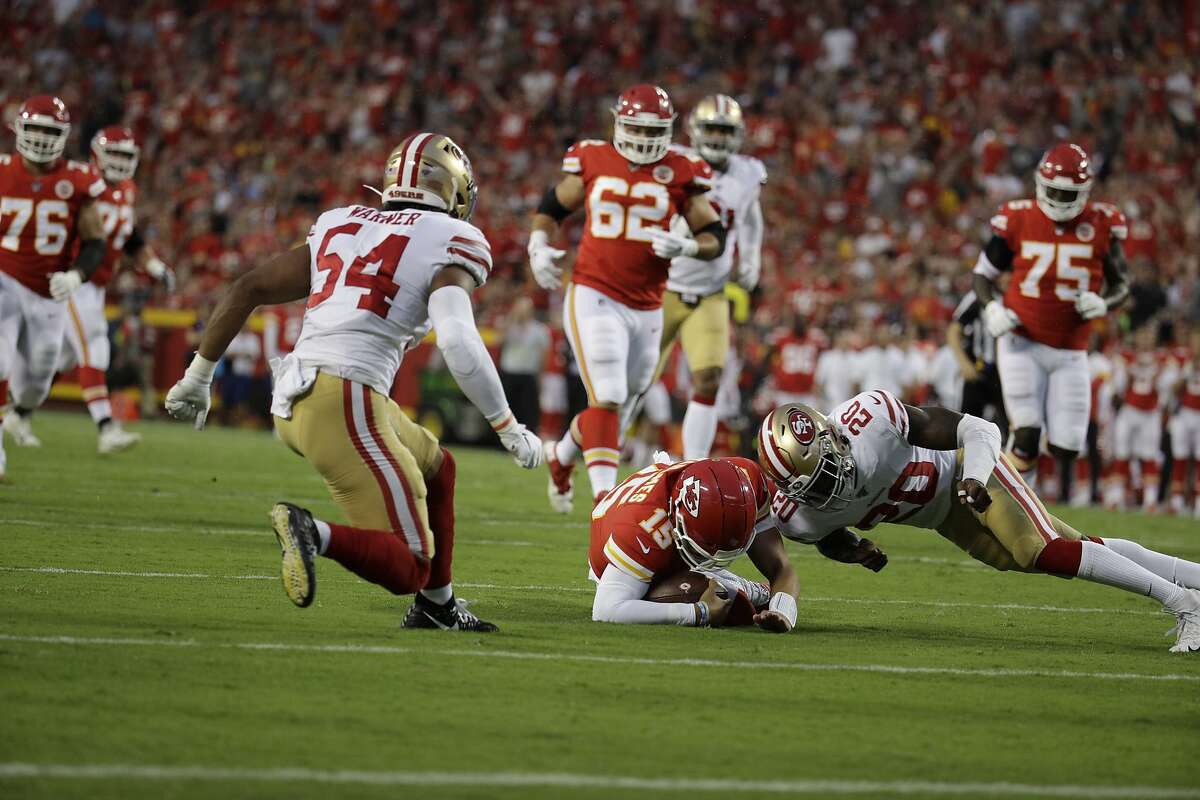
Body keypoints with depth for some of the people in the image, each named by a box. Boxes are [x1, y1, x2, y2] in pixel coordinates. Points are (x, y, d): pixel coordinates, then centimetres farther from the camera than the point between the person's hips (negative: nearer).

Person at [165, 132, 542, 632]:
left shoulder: (340, 228, 18)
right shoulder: (448, 245, 0)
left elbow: (247, 290, 18)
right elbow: (458, 343, -15)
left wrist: (199, 376, 27)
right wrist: (508, 427, -5)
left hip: (292, 401, 8)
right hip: (346, 402, -7)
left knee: (436, 467, 30)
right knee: (408, 569, -3)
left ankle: (438, 608, 33)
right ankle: (313, 533, -26)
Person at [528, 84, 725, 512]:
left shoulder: (680, 173, 1)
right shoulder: (592, 160, 2)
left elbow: (715, 238, 4)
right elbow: (553, 207, 17)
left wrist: (686, 246, -17)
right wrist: (538, 246, -1)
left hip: (646, 310, 3)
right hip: (593, 298, -3)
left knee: (618, 409, 15)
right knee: (606, 397, -19)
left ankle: (561, 456, 44)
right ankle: (604, 496, -21)